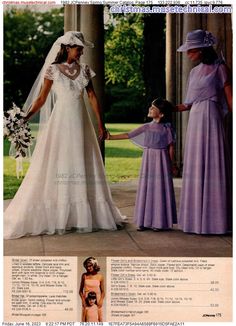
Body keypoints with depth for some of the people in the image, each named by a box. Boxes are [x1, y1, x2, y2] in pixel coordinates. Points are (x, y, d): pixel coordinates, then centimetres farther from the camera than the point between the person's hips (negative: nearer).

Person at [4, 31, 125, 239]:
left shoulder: (84, 70, 8)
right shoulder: (53, 69, -2)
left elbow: (93, 97, 9)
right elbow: (41, 99, -3)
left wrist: (100, 123, 4)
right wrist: (25, 118, -15)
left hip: (80, 122, 4)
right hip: (61, 121, -4)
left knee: (83, 165, 6)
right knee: (55, 166, -4)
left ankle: (82, 215, 16)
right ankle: (53, 217, 3)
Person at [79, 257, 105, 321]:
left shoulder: (100, 276, 0)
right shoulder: (84, 276, 2)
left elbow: (103, 291, 5)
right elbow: (80, 290, 8)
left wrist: (101, 300, -10)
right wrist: (83, 299, -6)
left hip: (97, 301, 0)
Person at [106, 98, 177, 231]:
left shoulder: (166, 128, -3)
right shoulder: (146, 127, 6)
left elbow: (171, 147, 0)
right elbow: (128, 135, 6)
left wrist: (170, 164, -1)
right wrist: (111, 137, 2)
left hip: (161, 161, -4)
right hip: (148, 160, 4)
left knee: (160, 189, -2)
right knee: (146, 188, 4)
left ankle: (159, 222, 6)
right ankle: (145, 221, 11)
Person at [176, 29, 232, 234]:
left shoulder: (219, 68, -2)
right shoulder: (194, 72, 16)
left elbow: (229, 97, -5)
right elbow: (191, 102, 14)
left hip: (211, 119, -7)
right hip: (195, 120, 7)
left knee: (212, 167, -6)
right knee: (195, 167, 6)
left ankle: (213, 220, 0)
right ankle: (197, 219, 12)